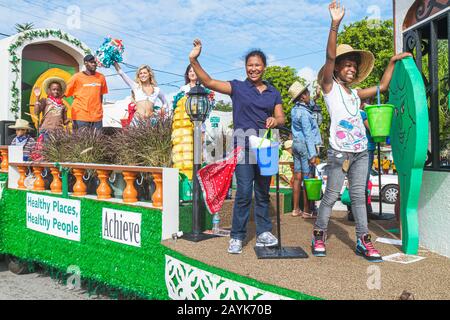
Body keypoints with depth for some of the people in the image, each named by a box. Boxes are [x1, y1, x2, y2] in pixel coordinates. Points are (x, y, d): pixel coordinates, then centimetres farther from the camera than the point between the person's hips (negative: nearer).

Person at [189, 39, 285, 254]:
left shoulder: (273, 93, 13)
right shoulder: (237, 88, 3)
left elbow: (281, 118, 8)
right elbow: (208, 82, -8)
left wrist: (274, 121, -16)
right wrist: (194, 60, -20)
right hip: (243, 146, -3)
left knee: (263, 193, 10)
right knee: (244, 193, -6)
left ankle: (263, 233, 21)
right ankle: (237, 237, 6)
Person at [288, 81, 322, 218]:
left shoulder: (295, 110, 11)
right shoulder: (304, 113, -15)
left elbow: (310, 106, 34)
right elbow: (308, 134, -18)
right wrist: (312, 154, -19)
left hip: (296, 144, 9)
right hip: (305, 146, -9)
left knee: (297, 177, 10)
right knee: (308, 179, -4)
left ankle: (296, 209, 15)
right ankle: (307, 211, 1)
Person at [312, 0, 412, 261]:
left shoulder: (355, 93, 19)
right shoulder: (330, 87, 1)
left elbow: (383, 87, 30)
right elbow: (330, 57, -13)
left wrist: (393, 61, 27)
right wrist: (335, 24, -22)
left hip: (361, 151, 6)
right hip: (339, 152, -6)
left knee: (359, 195, 6)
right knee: (332, 195, -1)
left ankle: (363, 241, 10)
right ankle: (319, 235, 13)